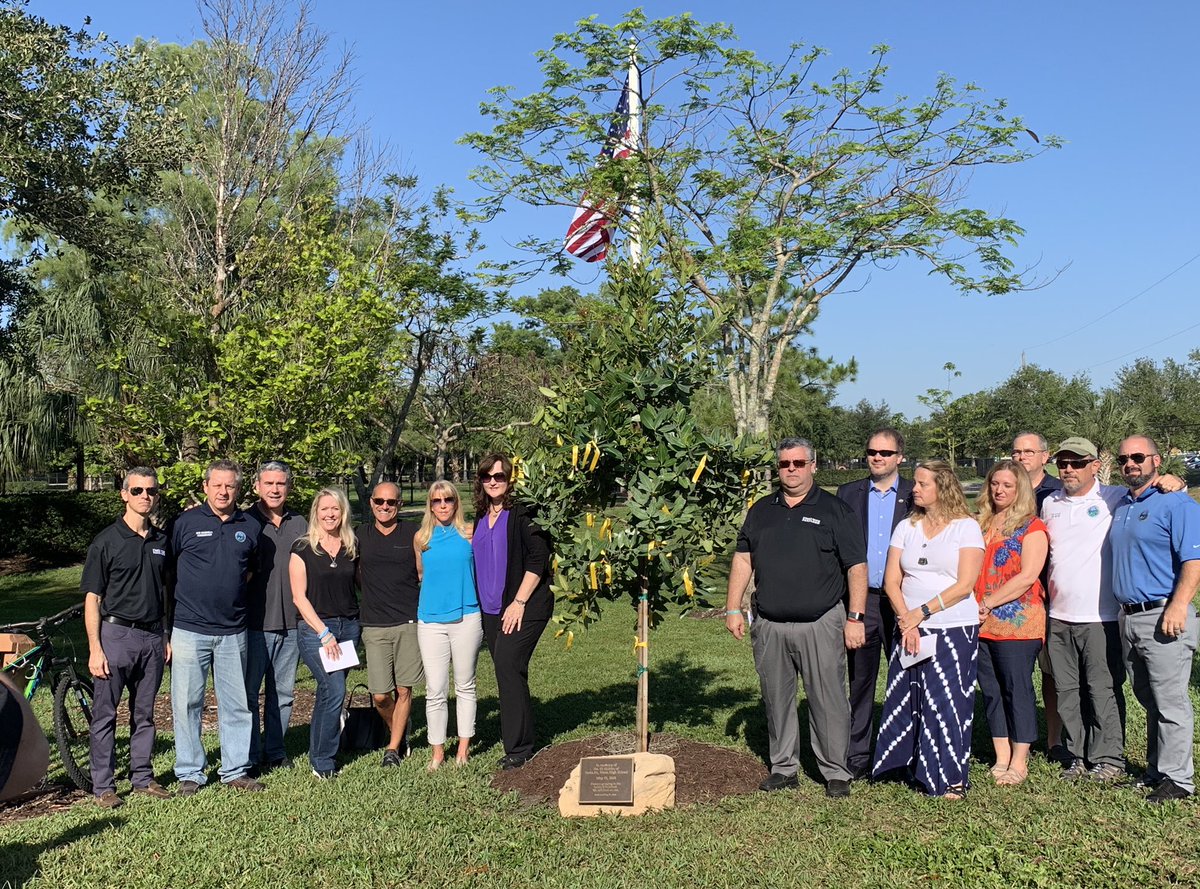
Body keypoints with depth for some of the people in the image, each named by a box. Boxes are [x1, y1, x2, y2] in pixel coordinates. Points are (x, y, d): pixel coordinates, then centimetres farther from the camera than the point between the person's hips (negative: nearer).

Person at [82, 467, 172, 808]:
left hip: (152, 637, 4)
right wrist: (95, 648, -11)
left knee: (144, 713, 13)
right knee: (104, 714, 3)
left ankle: (143, 777, 23)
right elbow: (92, 598, -6)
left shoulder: (161, 541, 9)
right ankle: (103, 786, 12)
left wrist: (168, 637, 11)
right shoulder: (106, 541, -5)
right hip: (115, 635, -4)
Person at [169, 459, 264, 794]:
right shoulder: (186, 522, -2)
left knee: (236, 704, 9)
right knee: (187, 703, 3)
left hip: (233, 631, 3)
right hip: (190, 629, -3)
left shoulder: (250, 527, 7)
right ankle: (189, 773, 16)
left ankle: (236, 770, 20)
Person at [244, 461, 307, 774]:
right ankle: (250, 757, 14)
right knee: (249, 691, 3)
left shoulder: (300, 525, 10)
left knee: (283, 692, 11)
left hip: (291, 622, 4)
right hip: (254, 622, -4)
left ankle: (275, 751, 24)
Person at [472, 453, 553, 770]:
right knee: (507, 673, 10)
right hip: (491, 610, 7)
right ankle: (519, 741, 20)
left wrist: (519, 602, -16)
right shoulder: (480, 519, 14)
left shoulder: (522, 514, -8)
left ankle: (518, 747, -3)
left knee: (508, 667, -14)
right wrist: (479, 606, 16)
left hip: (523, 608, -7)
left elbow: (538, 559, -14)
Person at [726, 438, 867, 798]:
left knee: (828, 700, 0)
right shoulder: (761, 511, 12)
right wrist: (733, 609, 6)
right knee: (776, 699, 10)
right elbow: (743, 559, 13)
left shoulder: (835, 511, 0)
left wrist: (855, 620, -9)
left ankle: (836, 772, 14)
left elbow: (856, 567, -2)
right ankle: (784, 768, 23)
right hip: (769, 626, 4)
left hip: (820, 624, -3)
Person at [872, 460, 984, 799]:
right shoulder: (906, 528, 10)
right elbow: (891, 580, 4)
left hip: (954, 630, -4)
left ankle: (951, 777, 10)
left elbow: (965, 585, -10)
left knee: (947, 702, -3)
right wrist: (906, 621, -10)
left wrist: (921, 613, -12)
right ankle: (917, 769, 16)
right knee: (907, 700, 3)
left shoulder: (967, 527, -2)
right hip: (909, 629, 4)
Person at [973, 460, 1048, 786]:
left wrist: (988, 603, -14)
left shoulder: (1031, 527, -3)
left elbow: (1027, 576, -13)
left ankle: (1019, 762, 9)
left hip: (1017, 622, -6)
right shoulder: (980, 525, 14)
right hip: (981, 624, 6)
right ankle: (1002, 757, 19)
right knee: (991, 689, 9)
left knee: (1017, 688, 0)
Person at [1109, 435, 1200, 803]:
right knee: (1150, 701, 15)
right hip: (1129, 617, 8)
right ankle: (1156, 771, 24)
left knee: (1170, 703, -2)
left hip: (1163, 617, -8)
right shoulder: (1121, 506, 17)